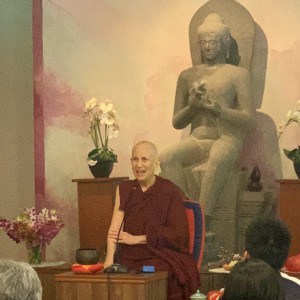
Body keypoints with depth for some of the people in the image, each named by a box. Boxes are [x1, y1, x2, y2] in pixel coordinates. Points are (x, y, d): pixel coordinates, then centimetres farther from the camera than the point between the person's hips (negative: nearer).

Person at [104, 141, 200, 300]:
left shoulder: (170, 191, -2)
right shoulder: (124, 189, 11)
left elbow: (179, 234, -7)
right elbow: (115, 227, -1)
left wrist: (137, 239, -10)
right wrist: (109, 259, -19)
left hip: (162, 256, -3)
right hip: (130, 257, 3)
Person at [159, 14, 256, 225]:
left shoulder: (238, 74, 8)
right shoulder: (188, 76, 19)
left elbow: (250, 121, 0)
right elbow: (177, 122, 20)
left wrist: (217, 109, -14)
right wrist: (192, 107, -2)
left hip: (227, 139, -3)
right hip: (197, 140, 4)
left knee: (217, 160, -40)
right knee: (167, 158, -30)